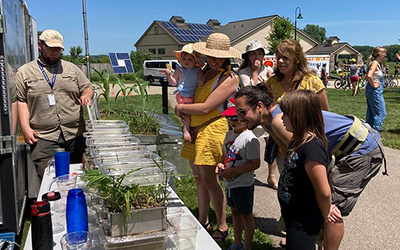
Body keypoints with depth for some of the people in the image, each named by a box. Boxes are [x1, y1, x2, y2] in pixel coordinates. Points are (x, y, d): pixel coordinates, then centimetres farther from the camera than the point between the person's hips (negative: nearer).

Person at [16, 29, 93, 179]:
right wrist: (26, 127, -6)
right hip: (43, 137, -2)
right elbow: (21, 101, 5)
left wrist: (86, 96, -6)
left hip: (75, 134, 2)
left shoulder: (71, 68, 16)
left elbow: (88, 88, 18)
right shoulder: (24, 72, 9)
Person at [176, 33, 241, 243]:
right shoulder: (206, 71, 12)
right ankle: (203, 221, 28)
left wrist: (181, 108, -4)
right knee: (198, 177, 13)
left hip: (212, 129, -8)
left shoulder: (229, 78, -12)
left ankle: (222, 227, 10)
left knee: (208, 179, -5)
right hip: (195, 128, 8)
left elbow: (205, 107, -18)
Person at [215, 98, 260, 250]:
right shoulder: (230, 135, 4)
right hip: (230, 183, 8)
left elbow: (255, 164, -23)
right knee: (235, 212, 21)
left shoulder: (250, 139, -21)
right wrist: (221, 164, -3)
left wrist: (233, 171, -25)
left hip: (243, 185, -8)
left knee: (246, 215, 8)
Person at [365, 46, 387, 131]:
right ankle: (376, 129, 1)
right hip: (375, 90, -10)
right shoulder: (375, 63, -16)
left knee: (371, 112, 15)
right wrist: (373, 85, -20)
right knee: (380, 113, -4)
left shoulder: (379, 63, 13)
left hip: (377, 90, 10)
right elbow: (369, 76, -32)